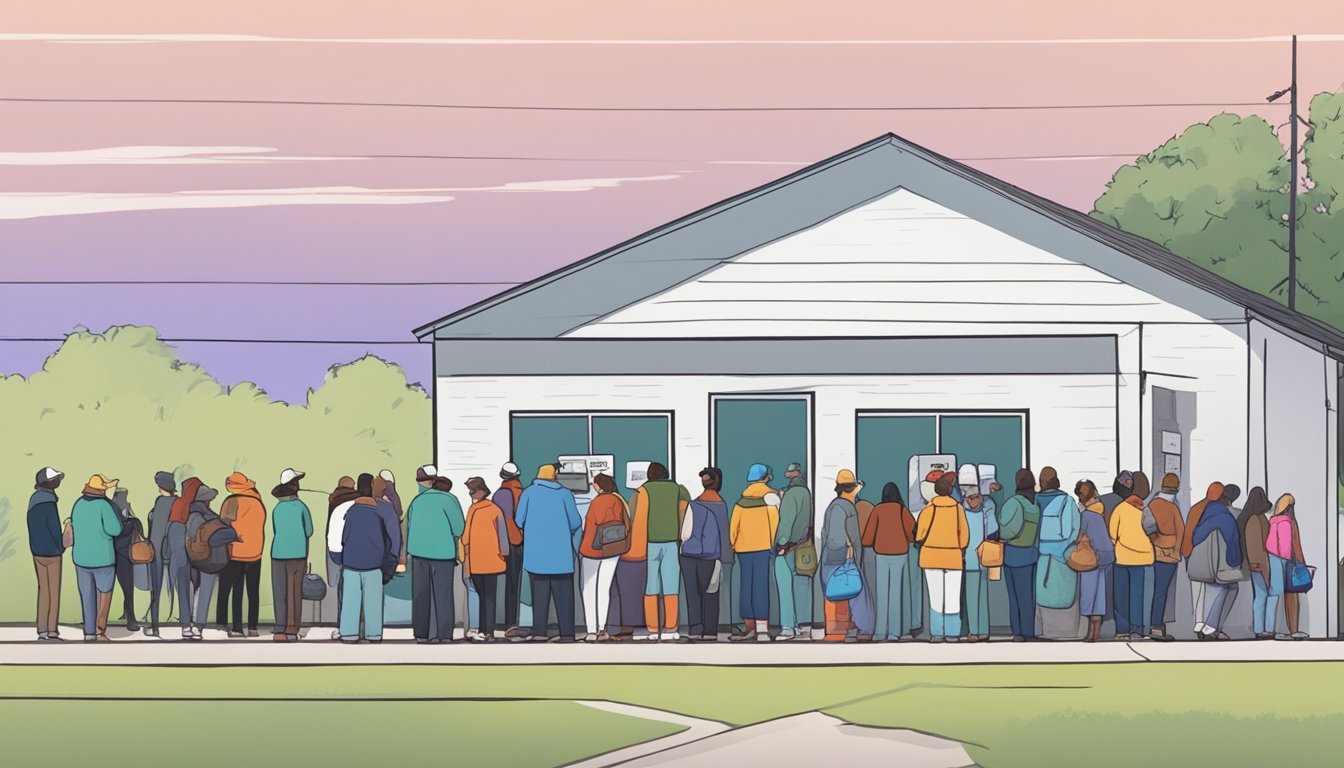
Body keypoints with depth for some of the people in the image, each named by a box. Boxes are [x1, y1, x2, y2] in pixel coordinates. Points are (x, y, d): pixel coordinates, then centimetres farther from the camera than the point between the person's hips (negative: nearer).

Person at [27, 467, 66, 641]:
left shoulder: (34, 498, 8)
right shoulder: (48, 501, -17)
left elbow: (35, 527, 11)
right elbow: (54, 526, -18)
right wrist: (60, 546, -1)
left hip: (37, 551, 7)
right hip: (51, 552, -7)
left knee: (43, 590, 10)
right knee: (54, 591, -1)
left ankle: (42, 630, 9)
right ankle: (52, 631, -1)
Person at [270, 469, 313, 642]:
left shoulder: (276, 509, 2)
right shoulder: (301, 507, -7)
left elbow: (276, 532, 7)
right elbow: (309, 532, 0)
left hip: (278, 554, 2)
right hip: (297, 554, -2)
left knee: (280, 594, 4)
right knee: (294, 593, 2)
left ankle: (281, 629, -1)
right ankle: (291, 630, 0)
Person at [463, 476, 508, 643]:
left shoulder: (494, 510, -8)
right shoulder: (471, 510, 7)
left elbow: (502, 532, -6)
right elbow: (467, 535, 10)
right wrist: (466, 557, 12)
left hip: (489, 562, -5)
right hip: (475, 563, 5)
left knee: (489, 598, -3)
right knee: (481, 597, 10)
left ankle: (489, 632, -4)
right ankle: (482, 630, 15)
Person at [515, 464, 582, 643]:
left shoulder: (529, 493, 0)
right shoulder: (565, 493, 0)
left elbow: (519, 521, -1)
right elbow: (575, 523, -1)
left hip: (536, 553, 0)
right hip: (561, 553, 0)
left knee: (539, 593, 6)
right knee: (563, 593, 4)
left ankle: (539, 632, 0)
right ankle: (567, 632, -2)